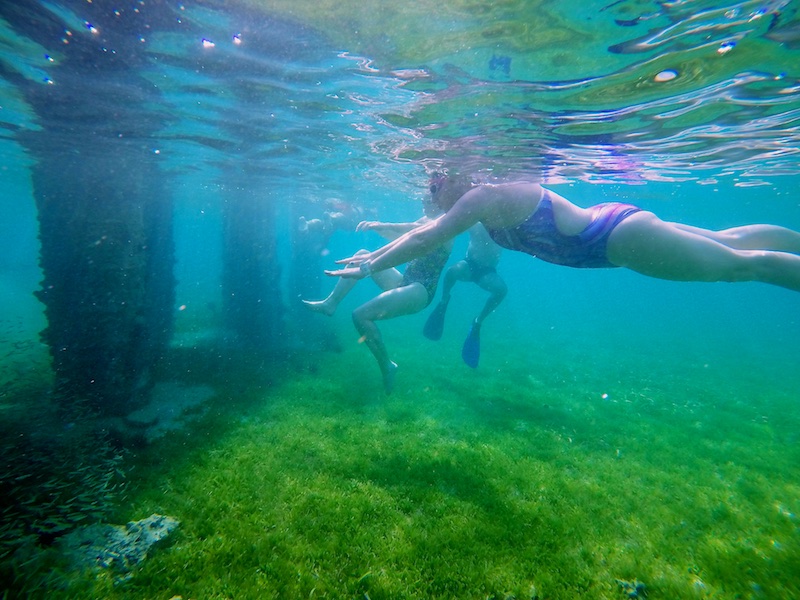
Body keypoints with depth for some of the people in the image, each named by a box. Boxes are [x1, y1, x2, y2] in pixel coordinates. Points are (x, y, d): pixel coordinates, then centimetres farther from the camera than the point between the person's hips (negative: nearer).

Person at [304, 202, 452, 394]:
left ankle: (386, 366, -7)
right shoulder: (427, 219, 19)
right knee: (362, 255, 6)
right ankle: (330, 303, 5)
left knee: (361, 315, -23)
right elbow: (399, 237, 19)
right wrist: (376, 227, 2)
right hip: (405, 283, 10)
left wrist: (384, 225, -36)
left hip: (420, 291, -10)